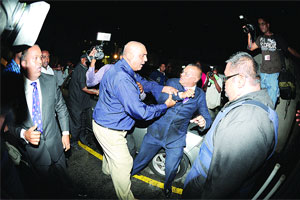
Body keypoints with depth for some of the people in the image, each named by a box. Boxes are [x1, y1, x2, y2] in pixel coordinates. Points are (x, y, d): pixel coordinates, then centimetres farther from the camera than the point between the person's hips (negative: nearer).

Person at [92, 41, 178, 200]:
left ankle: (108, 170, 62)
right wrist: (165, 106, -20)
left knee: (111, 152, 34)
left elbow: (142, 82, 13)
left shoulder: (125, 70, -1)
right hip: (109, 129, -10)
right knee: (123, 163, 3)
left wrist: (162, 88, -4)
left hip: (107, 123, 10)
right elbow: (140, 111, -34)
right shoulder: (121, 78, -34)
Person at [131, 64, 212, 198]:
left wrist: (204, 122, -24)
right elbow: (160, 99, -17)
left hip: (176, 139, 0)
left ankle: (167, 186, 48)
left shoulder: (200, 95, 0)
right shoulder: (172, 83, -3)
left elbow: (207, 117, 0)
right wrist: (181, 95, -25)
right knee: (140, 160, 16)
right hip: (156, 131, 0)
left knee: (171, 169, 13)